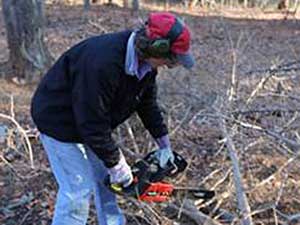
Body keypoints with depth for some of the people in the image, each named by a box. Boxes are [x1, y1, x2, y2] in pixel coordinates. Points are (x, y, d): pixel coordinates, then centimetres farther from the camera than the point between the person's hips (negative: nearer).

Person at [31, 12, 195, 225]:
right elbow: (92, 124, -33)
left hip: (93, 121, 9)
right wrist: (116, 164, -21)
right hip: (59, 120, -8)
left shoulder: (144, 60, -10)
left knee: (105, 177, 17)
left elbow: (148, 103, 5)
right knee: (78, 190, -6)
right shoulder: (103, 64, -39)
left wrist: (165, 144, 7)